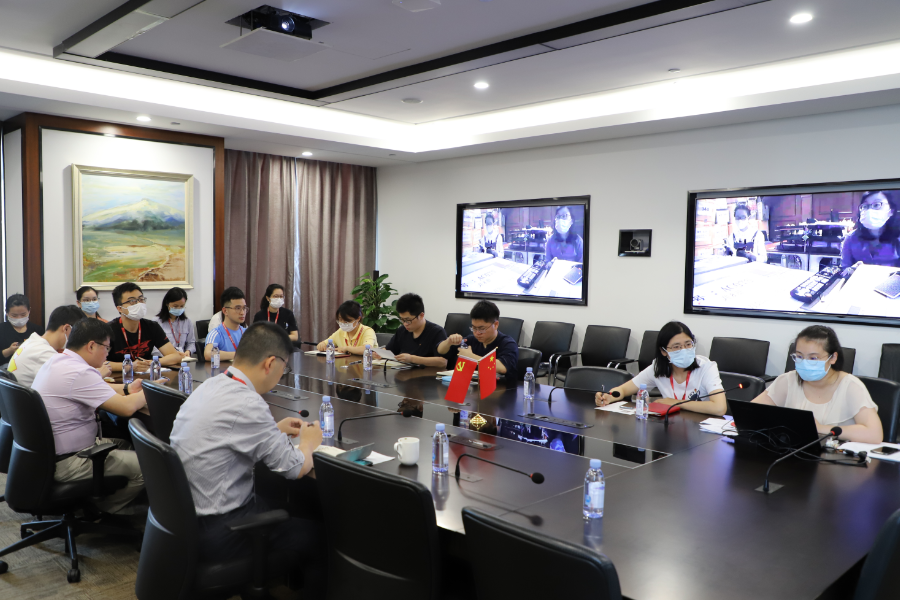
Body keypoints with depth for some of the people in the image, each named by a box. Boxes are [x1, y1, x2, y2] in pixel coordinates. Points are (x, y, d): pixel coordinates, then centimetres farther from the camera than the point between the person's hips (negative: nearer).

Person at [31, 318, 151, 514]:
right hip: (65, 463, -11)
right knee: (146, 466, -12)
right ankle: (105, 509, 11)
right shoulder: (79, 372, -26)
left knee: (124, 444, 22)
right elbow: (127, 407, -25)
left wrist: (126, 389, 9)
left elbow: (93, 388, 22)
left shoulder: (57, 361, 5)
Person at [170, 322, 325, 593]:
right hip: (215, 535, -9)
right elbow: (296, 468, -16)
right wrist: (307, 442, 4)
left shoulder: (208, 387, 1)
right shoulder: (247, 404, -26)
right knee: (317, 537, 6)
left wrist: (274, 430, 18)